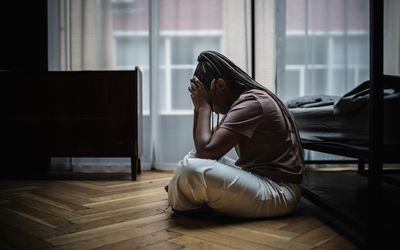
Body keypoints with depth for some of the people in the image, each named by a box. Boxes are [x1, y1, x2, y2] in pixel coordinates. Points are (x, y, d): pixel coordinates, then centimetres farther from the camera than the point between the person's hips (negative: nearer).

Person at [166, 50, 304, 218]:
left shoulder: (252, 103, -18)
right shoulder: (239, 102, 13)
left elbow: (207, 150, -25)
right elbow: (201, 148, 15)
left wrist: (204, 106, -13)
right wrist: (199, 106, 5)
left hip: (278, 192, -10)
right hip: (258, 178, 11)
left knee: (191, 168, -24)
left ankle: (181, 204, 5)